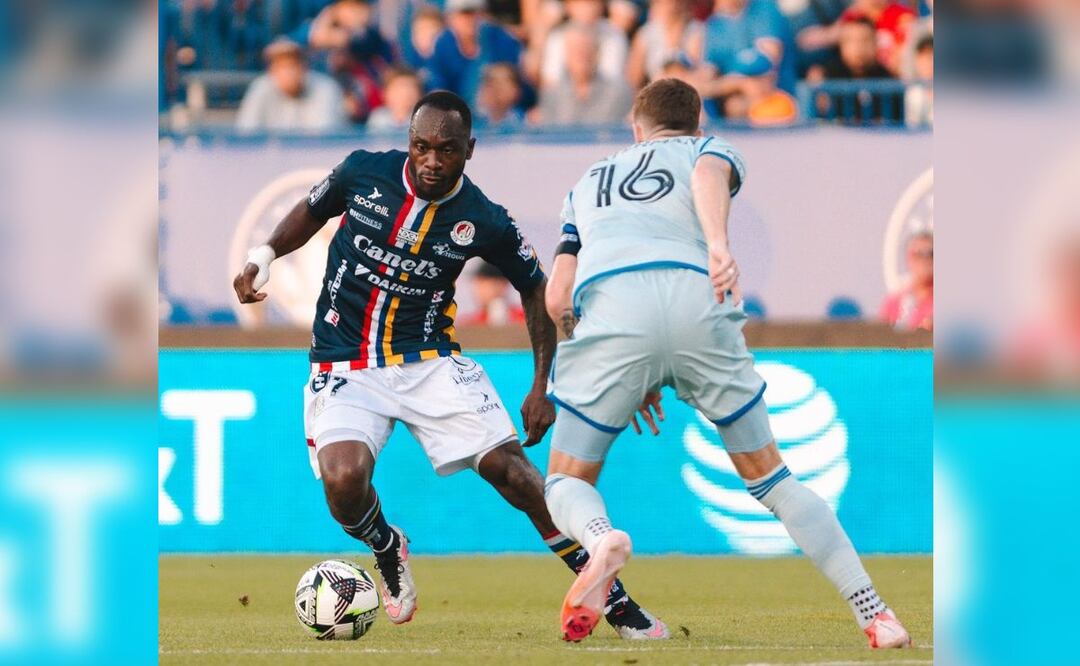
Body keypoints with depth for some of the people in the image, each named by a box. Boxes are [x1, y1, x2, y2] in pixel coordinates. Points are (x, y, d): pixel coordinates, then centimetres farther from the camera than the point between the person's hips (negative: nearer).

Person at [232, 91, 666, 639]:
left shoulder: (485, 223, -9)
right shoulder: (364, 172, -6)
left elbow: (535, 287, 7)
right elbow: (311, 212, 15)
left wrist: (543, 385, 3)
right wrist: (264, 255, -1)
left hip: (429, 361, 0)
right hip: (345, 367, 0)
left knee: (509, 467, -14)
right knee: (344, 479, -27)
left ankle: (614, 602, -3)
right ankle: (387, 550, 11)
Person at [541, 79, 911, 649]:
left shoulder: (588, 182, 37)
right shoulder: (710, 150, 30)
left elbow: (557, 300, 25)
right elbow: (708, 175, 2)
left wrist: (625, 379, 34)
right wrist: (718, 244, -18)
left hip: (608, 303, 0)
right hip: (696, 298, 0)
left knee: (567, 484, 12)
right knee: (768, 475, 15)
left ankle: (601, 541, -24)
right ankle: (873, 614, 9)